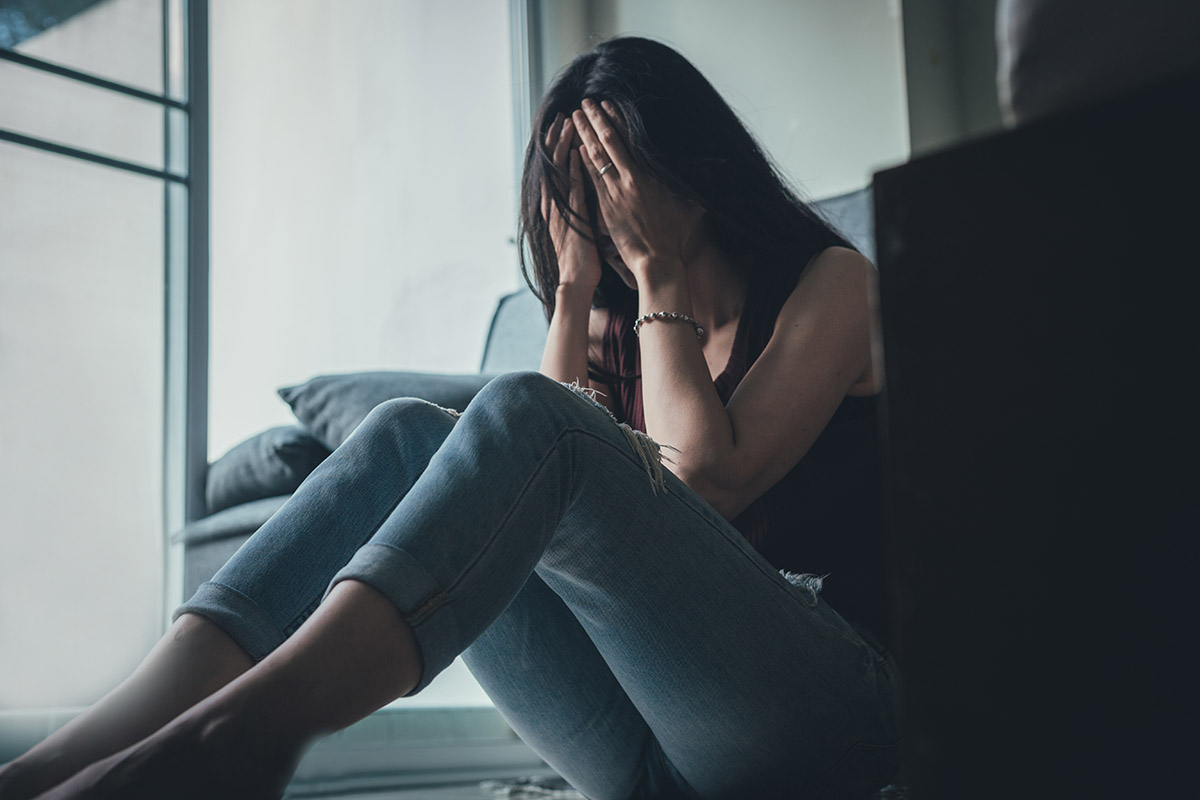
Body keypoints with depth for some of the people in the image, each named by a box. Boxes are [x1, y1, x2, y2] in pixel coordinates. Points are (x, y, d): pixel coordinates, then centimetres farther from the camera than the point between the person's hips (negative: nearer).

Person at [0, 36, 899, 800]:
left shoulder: (831, 281, 7)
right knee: (409, 438, -15)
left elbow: (705, 480, -10)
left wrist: (657, 270, -3)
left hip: (827, 710, -4)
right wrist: (575, 287, 4)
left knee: (521, 415, -26)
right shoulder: (619, 324, 23)